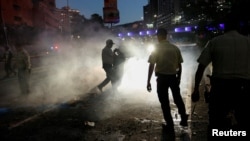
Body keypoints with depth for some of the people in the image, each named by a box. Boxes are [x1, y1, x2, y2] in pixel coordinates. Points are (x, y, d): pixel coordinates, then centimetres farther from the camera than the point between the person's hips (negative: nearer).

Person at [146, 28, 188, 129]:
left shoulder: (156, 48, -6)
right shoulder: (175, 48, 3)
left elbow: (151, 66, -11)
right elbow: (179, 65, 5)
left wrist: (148, 81, -7)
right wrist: (179, 78, 18)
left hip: (162, 78, -3)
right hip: (173, 77, 3)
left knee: (164, 101, 9)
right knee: (177, 98, 21)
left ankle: (170, 124, 17)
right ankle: (184, 119, 27)